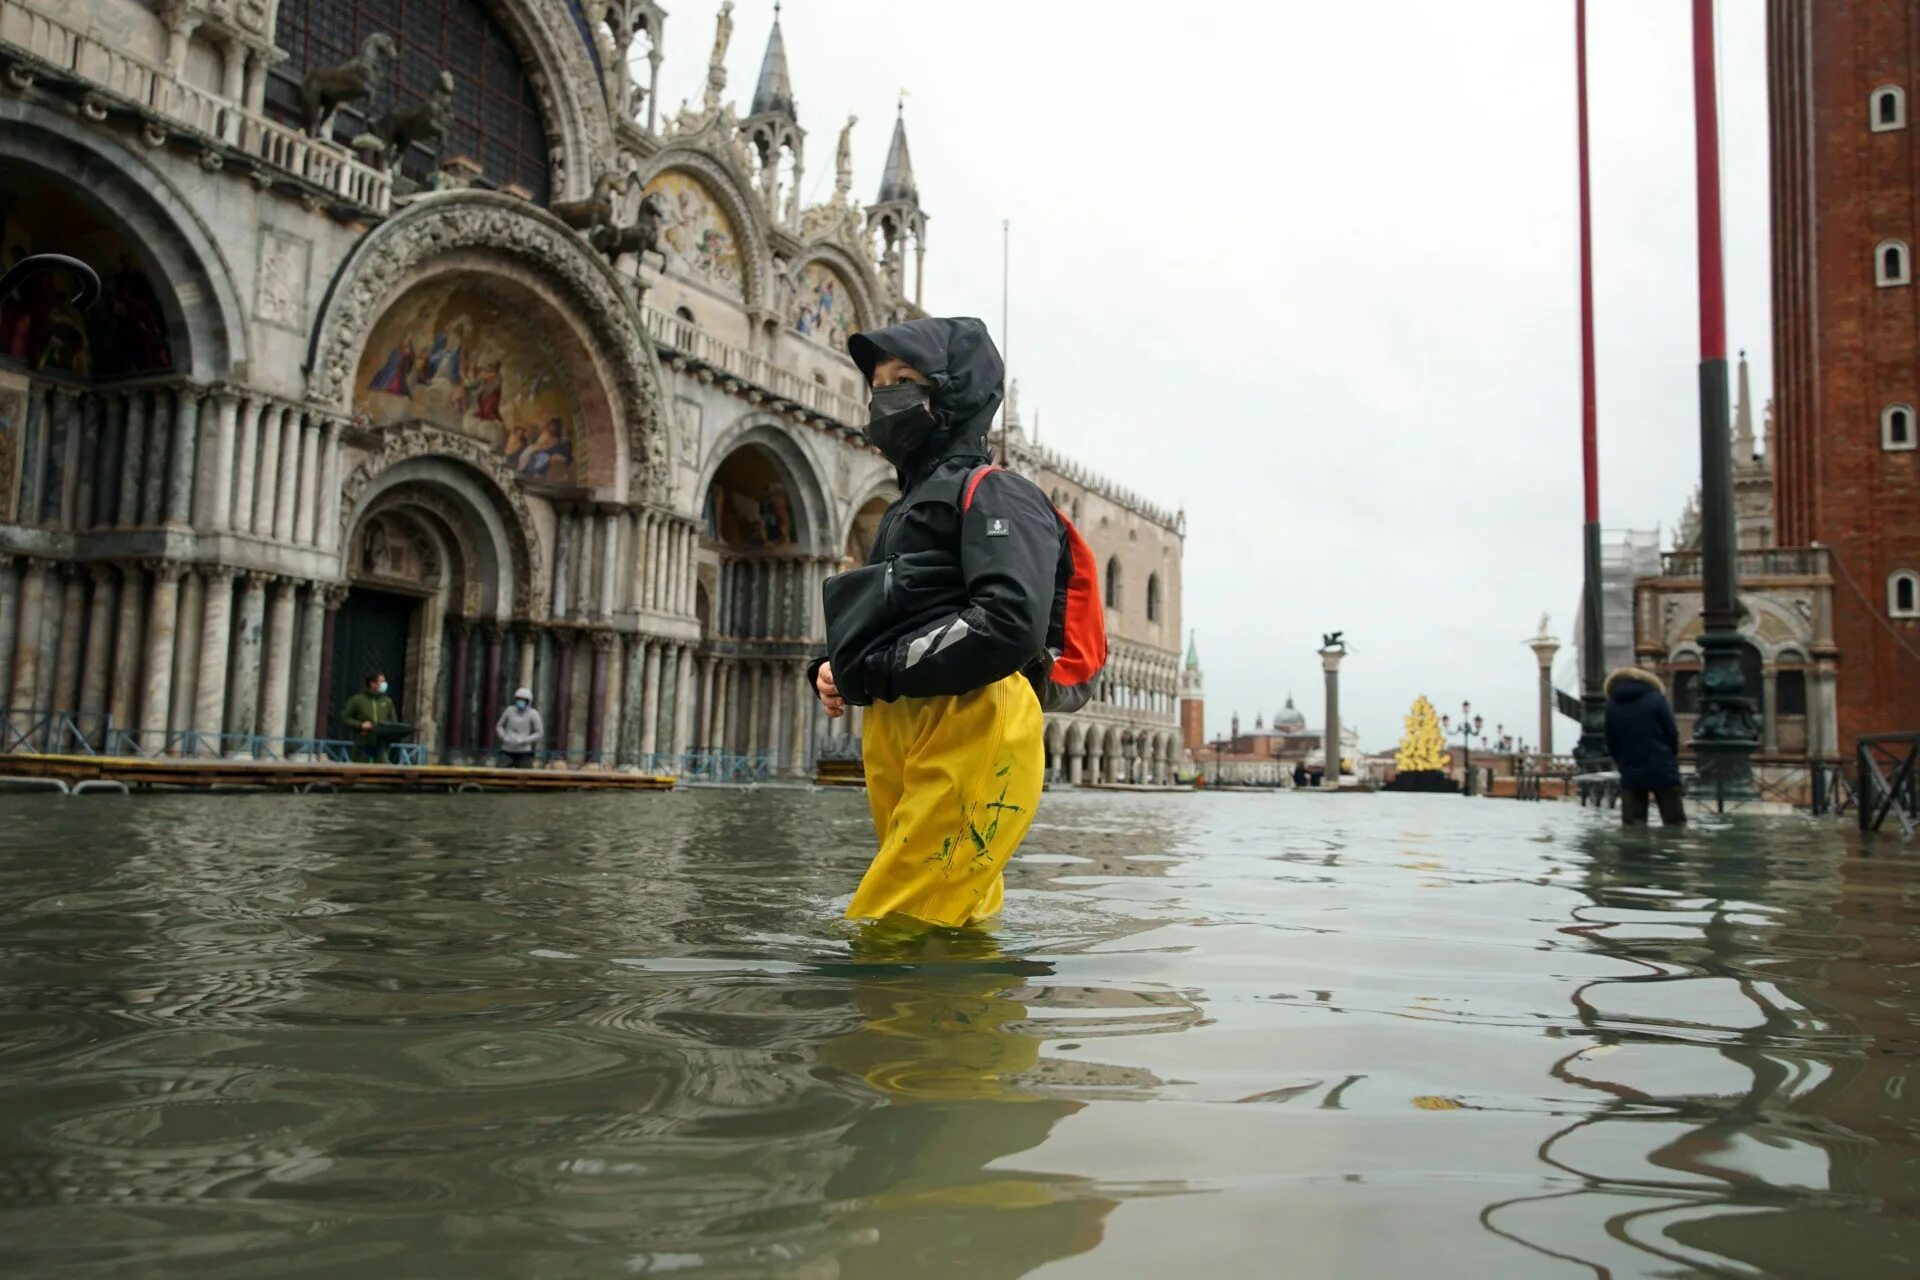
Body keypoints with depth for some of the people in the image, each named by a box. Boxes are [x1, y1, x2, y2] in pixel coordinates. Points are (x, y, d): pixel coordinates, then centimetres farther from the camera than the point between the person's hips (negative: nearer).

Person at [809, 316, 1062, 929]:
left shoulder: (992, 493, -2)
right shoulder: (909, 507, 27)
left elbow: (1011, 625, -19)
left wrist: (874, 671, -13)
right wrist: (834, 669, 7)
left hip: (970, 735, -9)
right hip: (895, 737, 9)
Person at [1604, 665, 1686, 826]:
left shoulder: (1612, 705, 5)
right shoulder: (1656, 699, -1)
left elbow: (1610, 742, 8)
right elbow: (1672, 734, -1)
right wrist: (1671, 758, 14)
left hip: (1631, 774, 2)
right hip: (1662, 770, -2)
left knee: (1633, 826, 3)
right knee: (1675, 823, 6)